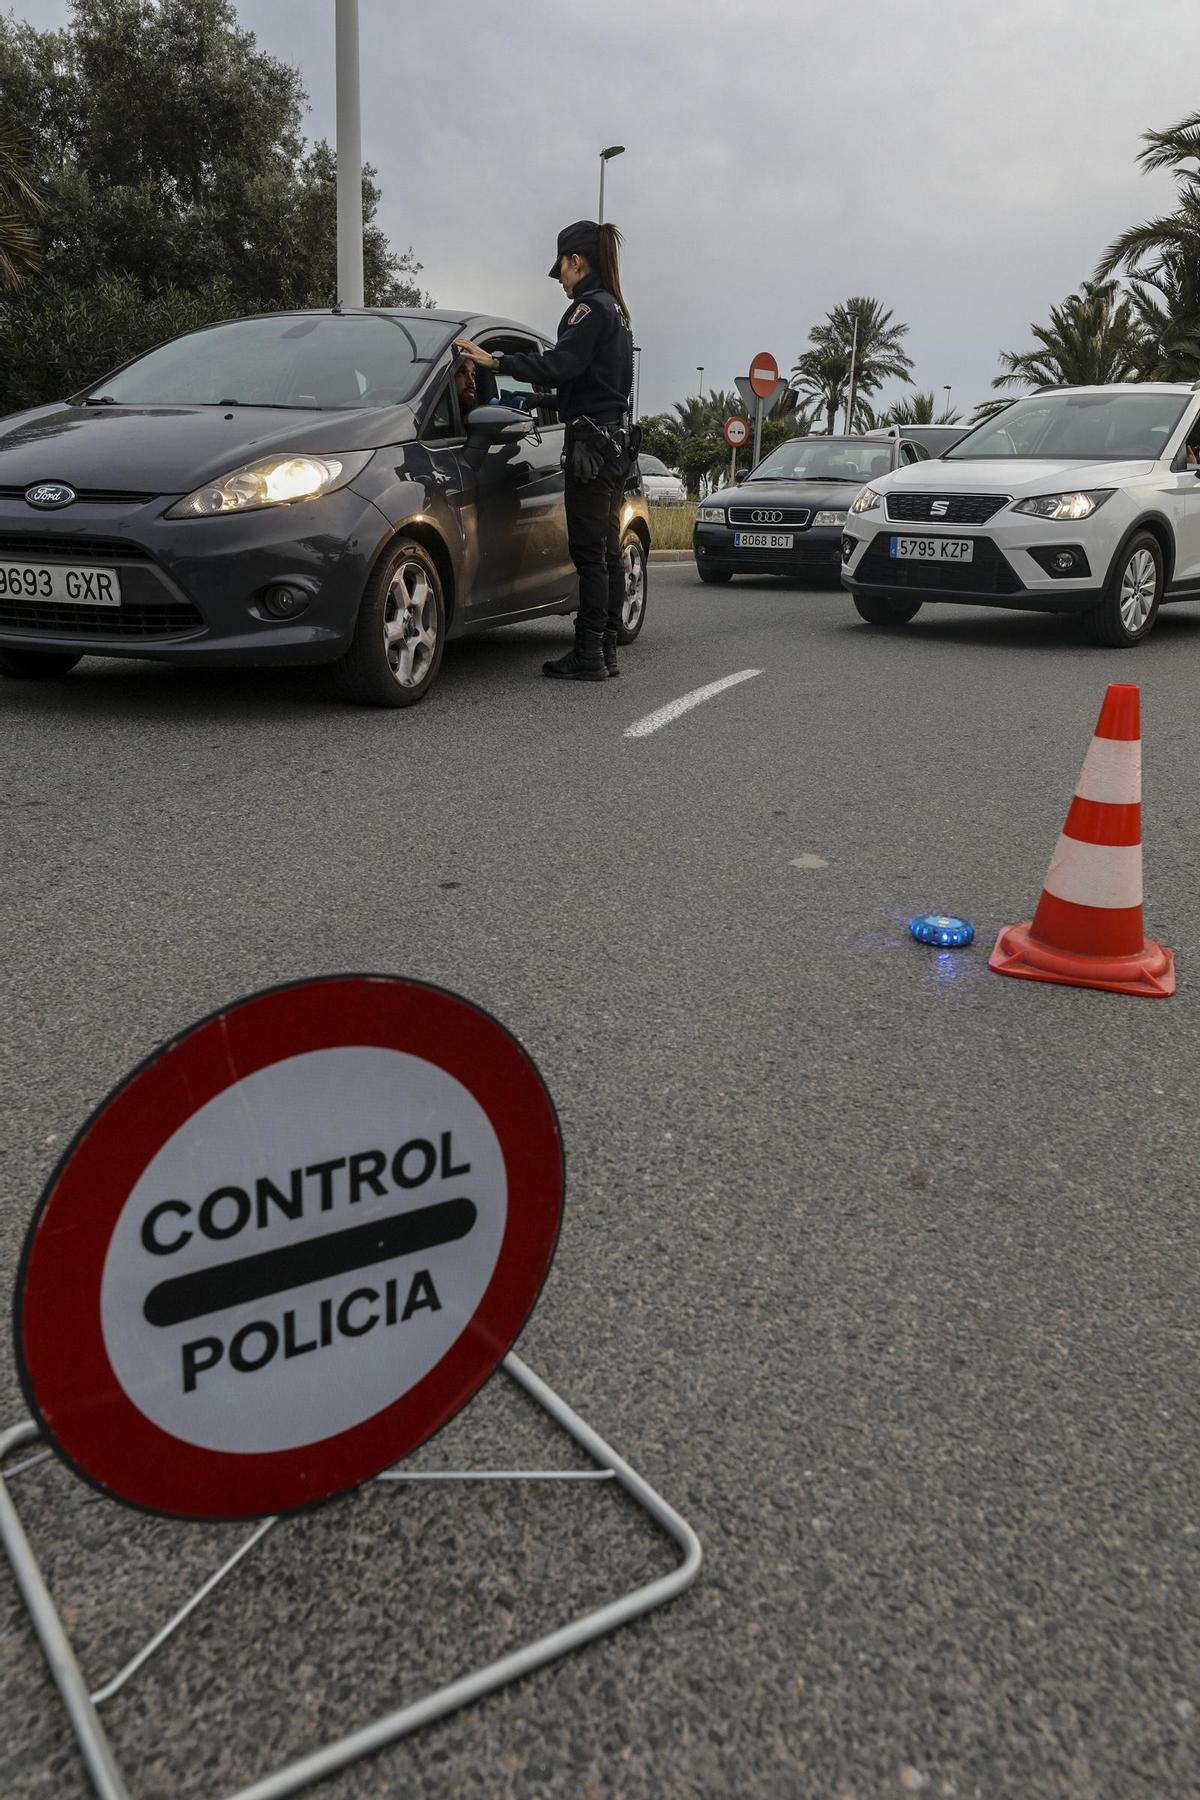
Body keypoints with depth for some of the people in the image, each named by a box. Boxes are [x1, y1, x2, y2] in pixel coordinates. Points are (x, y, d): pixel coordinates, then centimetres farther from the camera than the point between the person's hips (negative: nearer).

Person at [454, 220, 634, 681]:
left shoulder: (591, 307, -9)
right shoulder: (615, 310, 20)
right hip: (614, 437, 10)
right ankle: (606, 650, 13)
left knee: (590, 551, -10)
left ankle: (589, 654, -10)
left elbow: (559, 365, -20)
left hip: (591, 440, -10)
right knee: (606, 550, 10)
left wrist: (495, 361, -21)